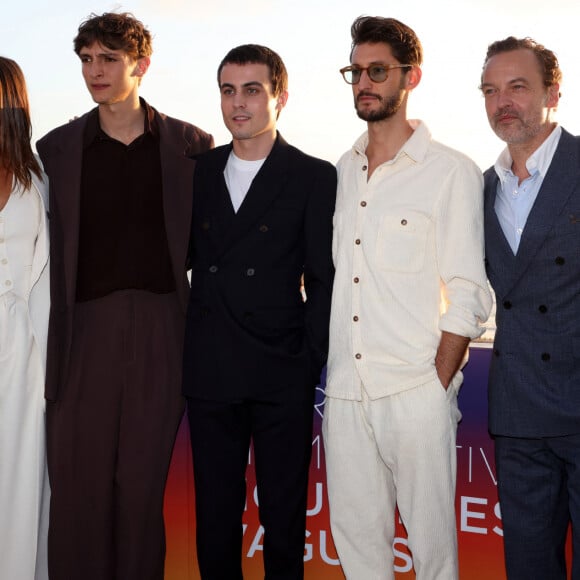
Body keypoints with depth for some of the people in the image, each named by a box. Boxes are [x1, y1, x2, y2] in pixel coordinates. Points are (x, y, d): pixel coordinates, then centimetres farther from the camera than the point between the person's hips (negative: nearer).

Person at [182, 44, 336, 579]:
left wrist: (310, 364, -7)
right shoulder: (198, 172, 10)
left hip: (281, 377, -3)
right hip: (209, 374, 3)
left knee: (284, 517, 7)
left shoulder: (314, 177, 0)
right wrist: (183, 350, 4)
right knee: (215, 514, 11)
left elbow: (323, 279, -2)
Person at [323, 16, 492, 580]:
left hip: (416, 391, -4)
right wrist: (321, 372, 8)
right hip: (345, 391, 5)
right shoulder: (340, 173, 13)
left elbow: (467, 295, -5)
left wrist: (438, 386, -10)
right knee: (356, 534, 11)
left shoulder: (452, 172, -2)